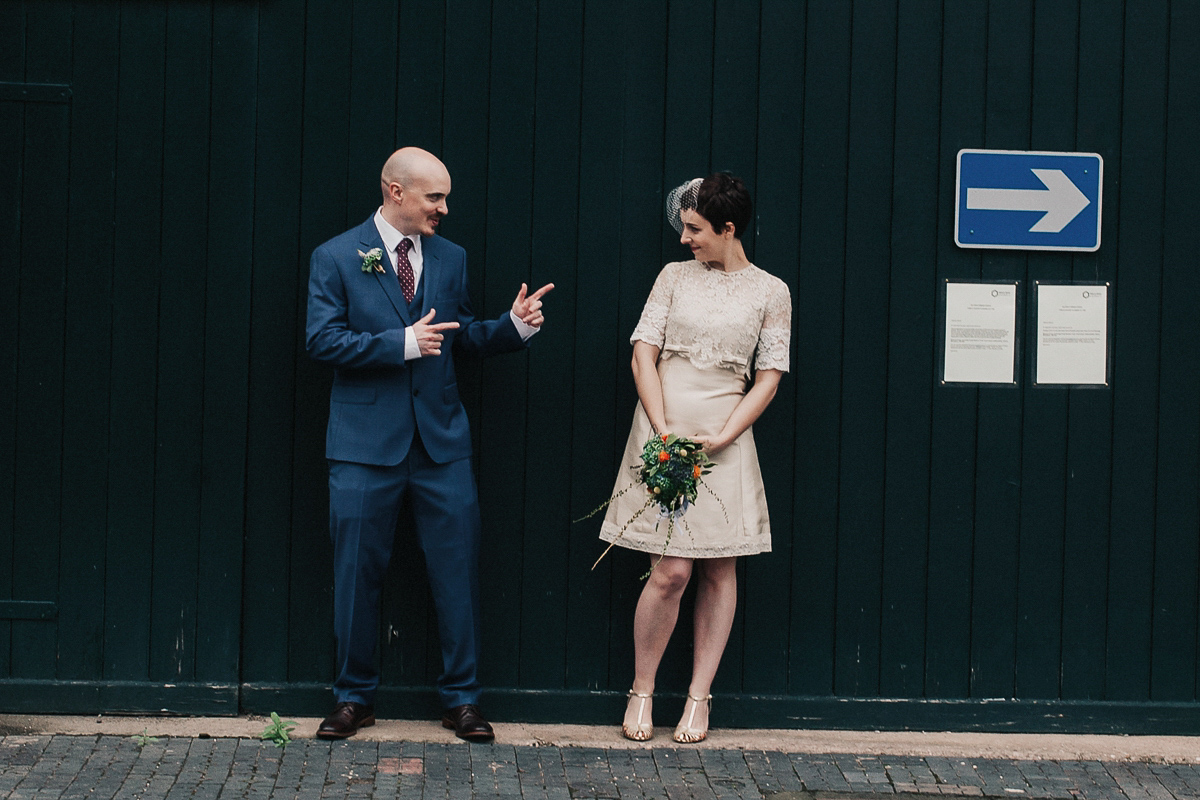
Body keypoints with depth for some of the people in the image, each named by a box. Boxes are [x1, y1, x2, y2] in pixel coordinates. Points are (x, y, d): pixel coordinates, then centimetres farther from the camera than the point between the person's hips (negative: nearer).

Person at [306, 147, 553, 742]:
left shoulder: (450, 258, 10)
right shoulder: (336, 258, -1)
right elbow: (322, 340, -10)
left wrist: (515, 326, -1)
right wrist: (402, 343, -18)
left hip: (441, 440, 3)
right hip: (365, 442, -3)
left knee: (458, 570, 3)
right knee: (357, 573, 5)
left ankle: (461, 699, 14)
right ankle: (355, 698, 18)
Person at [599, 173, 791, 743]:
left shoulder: (770, 292, 5)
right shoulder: (675, 276, 7)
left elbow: (769, 377, 3)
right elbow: (643, 353, 2)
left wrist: (721, 437, -9)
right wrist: (664, 429, -9)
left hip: (724, 437, 1)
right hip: (663, 428, -1)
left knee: (719, 570, 3)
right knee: (671, 570, -8)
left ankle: (699, 698, 12)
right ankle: (641, 691, 8)